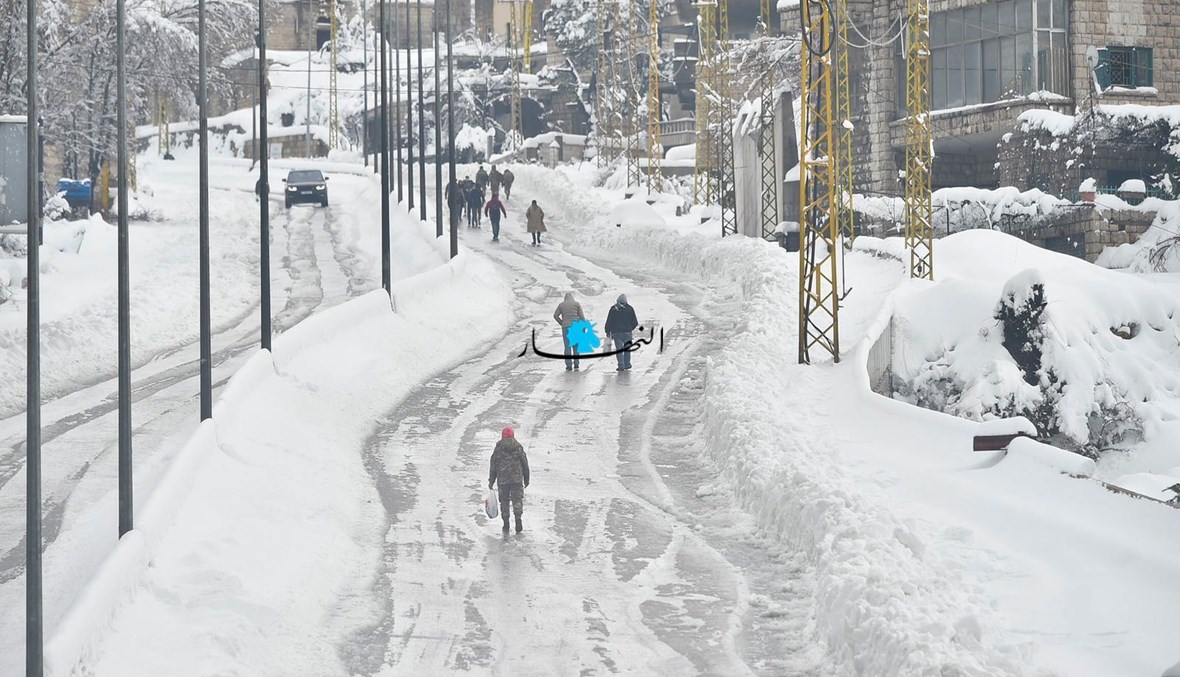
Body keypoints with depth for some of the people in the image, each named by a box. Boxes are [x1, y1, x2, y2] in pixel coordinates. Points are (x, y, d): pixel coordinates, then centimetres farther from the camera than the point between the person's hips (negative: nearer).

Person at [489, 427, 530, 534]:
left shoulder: (498, 449, 2)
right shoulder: (519, 448, 5)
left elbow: (493, 467, 4)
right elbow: (525, 466, 9)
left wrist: (491, 481, 10)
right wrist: (526, 480, 18)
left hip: (502, 480, 0)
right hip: (517, 479, 0)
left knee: (504, 501, 8)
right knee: (517, 498, 2)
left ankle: (506, 525, 7)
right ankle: (518, 517, -23)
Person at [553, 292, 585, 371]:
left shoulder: (561, 304, 8)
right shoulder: (577, 304, 6)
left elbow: (555, 315, 2)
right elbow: (582, 316, 0)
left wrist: (561, 323, 12)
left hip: (565, 327, 0)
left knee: (567, 347, 1)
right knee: (576, 346, 6)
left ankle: (569, 365, -5)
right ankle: (576, 365, -1)